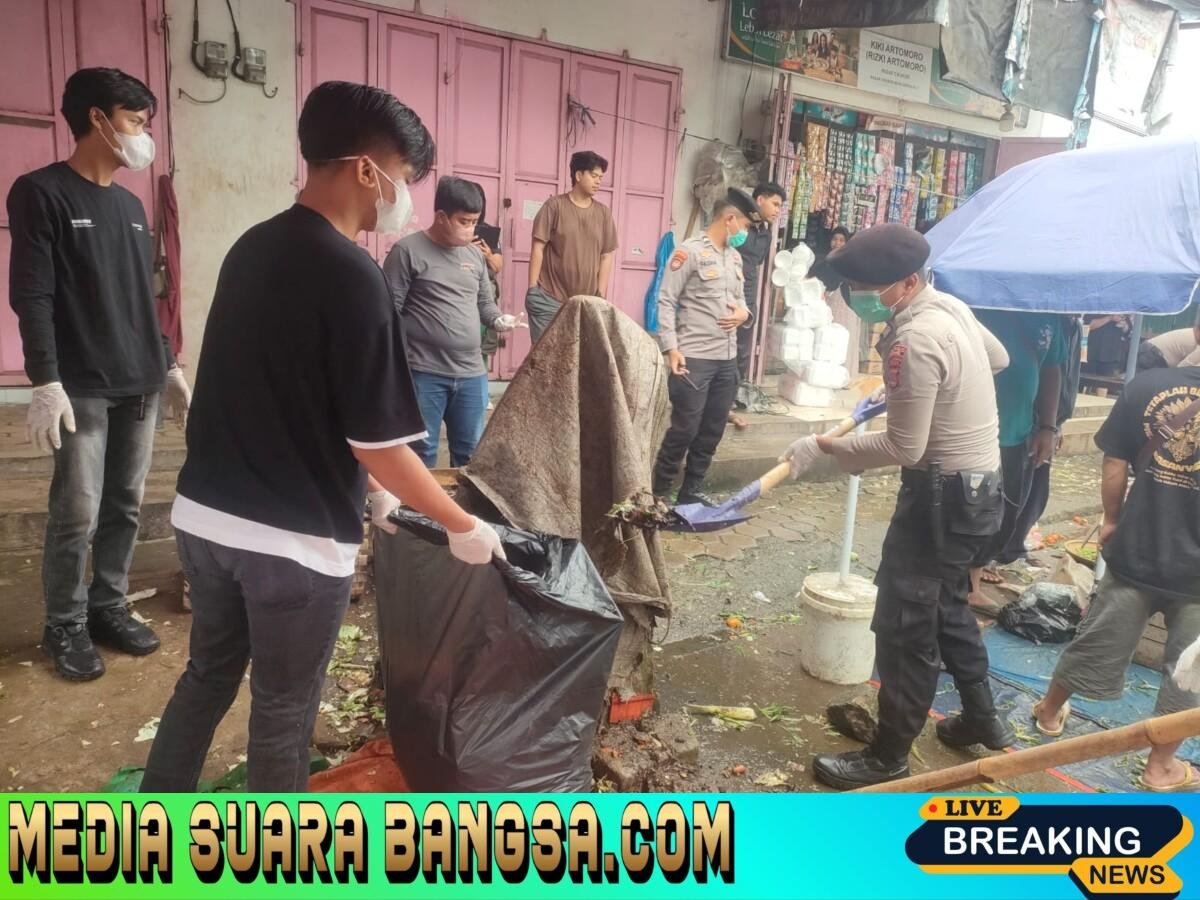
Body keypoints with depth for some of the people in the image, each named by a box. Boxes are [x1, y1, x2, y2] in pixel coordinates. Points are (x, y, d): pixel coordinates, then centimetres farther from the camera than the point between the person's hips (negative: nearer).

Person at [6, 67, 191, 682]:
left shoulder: (131, 206, 15)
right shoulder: (41, 193, -4)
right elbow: (31, 297, -10)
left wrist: (169, 366, 18)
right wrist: (45, 382, -18)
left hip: (140, 387, 6)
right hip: (83, 390, -6)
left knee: (125, 508, 10)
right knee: (77, 516, -3)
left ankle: (109, 608, 24)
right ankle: (65, 628, 14)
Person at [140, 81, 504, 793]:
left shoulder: (252, 247, 6)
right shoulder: (353, 276, -19)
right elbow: (378, 444, -19)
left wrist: (363, 486, 21)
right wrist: (464, 526, -6)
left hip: (205, 513, 8)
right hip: (294, 539, -7)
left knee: (209, 673, 26)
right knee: (286, 705, 13)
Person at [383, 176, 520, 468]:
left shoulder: (475, 254, 12)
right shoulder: (407, 250, -6)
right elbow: (389, 310, -9)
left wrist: (498, 319, -2)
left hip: (471, 373, 5)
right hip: (424, 372, -5)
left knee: (470, 452, 15)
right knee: (422, 452, 6)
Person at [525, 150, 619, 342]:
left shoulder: (603, 213, 9)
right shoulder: (555, 205, -1)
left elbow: (606, 256, 10)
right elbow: (538, 248, -3)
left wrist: (600, 295, 4)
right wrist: (532, 289, -8)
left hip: (586, 303, 3)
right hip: (549, 299, -3)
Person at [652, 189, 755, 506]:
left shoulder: (735, 257, 17)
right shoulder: (690, 251, -6)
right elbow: (665, 301, -10)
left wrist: (744, 313, 1)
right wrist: (671, 348, -18)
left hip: (727, 360, 8)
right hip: (694, 358, -7)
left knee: (712, 432, 10)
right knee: (684, 429, -4)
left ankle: (690, 491, 22)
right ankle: (658, 493, 10)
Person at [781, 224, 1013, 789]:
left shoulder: (914, 341, -26)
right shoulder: (951, 307, 4)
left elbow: (904, 449, -25)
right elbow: (999, 357, 23)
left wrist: (824, 447, -19)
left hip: (943, 492, -10)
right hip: (977, 481, 10)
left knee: (904, 621, -1)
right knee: (945, 603, 24)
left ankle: (889, 756, 13)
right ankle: (982, 718, 40)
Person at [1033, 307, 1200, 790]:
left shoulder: (1147, 385, -10)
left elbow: (1114, 467, -5)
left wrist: (1111, 520, 10)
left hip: (1137, 551, 2)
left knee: (1098, 642, 20)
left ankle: (1050, 710, 39)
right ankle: (1160, 766, 28)